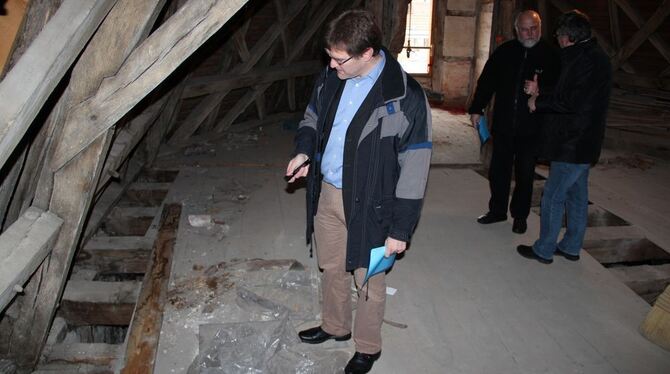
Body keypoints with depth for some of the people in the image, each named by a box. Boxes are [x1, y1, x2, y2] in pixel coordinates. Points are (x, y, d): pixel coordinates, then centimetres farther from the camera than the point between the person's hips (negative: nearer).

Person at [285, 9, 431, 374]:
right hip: (326, 193, 6)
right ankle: (335, 326, 48)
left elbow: (414, 169, -17)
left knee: (368, 279, 12)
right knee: (332, 267, 23)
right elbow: (312, 118, 17)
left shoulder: (405, 97, -21)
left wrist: (400, 229, -15)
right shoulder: (330, 79, -1)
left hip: (368, 204, -6)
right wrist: (304, 150, -4)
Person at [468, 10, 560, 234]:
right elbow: (486, 81, 7)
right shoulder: (505, 52, 3)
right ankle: (497, 210, 29)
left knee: (525, 174, 9)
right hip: (503, 125, 2)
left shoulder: (550, 56, -4)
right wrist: (477, 109, 4)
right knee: (498, 170, 12)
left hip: (531, 129, -2)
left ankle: (520, 216, 25)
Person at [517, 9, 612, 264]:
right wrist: (540, 94, 11)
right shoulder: (591, 56, 13)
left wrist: (538, 103, -13)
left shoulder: (588, 60, -19)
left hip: (572, 145, -10)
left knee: (553, 197, -2)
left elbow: (571, 102, -26)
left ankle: (544, 250, 9)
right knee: (577, 196, 16)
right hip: (582, 144, 10)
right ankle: (571, 247, 28)